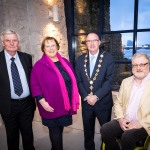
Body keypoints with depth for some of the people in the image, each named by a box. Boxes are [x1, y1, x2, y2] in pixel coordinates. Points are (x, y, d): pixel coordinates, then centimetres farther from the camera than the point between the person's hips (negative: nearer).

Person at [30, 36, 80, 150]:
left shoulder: (65, 62, 8)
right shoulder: (39, 65, -9)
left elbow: (72, 81, 13)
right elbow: (35, 85, -11)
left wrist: (75, 99, 11)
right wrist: (42, 102, -17)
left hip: (66, 105, 5)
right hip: (52, 107, -5)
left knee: (59, 130, 19)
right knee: (55, 132, 6)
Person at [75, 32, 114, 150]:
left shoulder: (108, 58, -6)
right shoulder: (80, 59, 5)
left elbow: (109, 80, -12)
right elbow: (78, 80, 2)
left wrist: (96, 96, -18)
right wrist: (86, 96, -10)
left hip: (103, 102, -2)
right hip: (86, 101, 3)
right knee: (88, 130, 17)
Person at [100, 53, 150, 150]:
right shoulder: (126, 81, 11)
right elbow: (118, 102, 11)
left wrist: (140, 123, -18)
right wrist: (120, 119, -4)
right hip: (124, 122, 5)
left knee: (127, 136, -30)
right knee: (105, 130, -17)